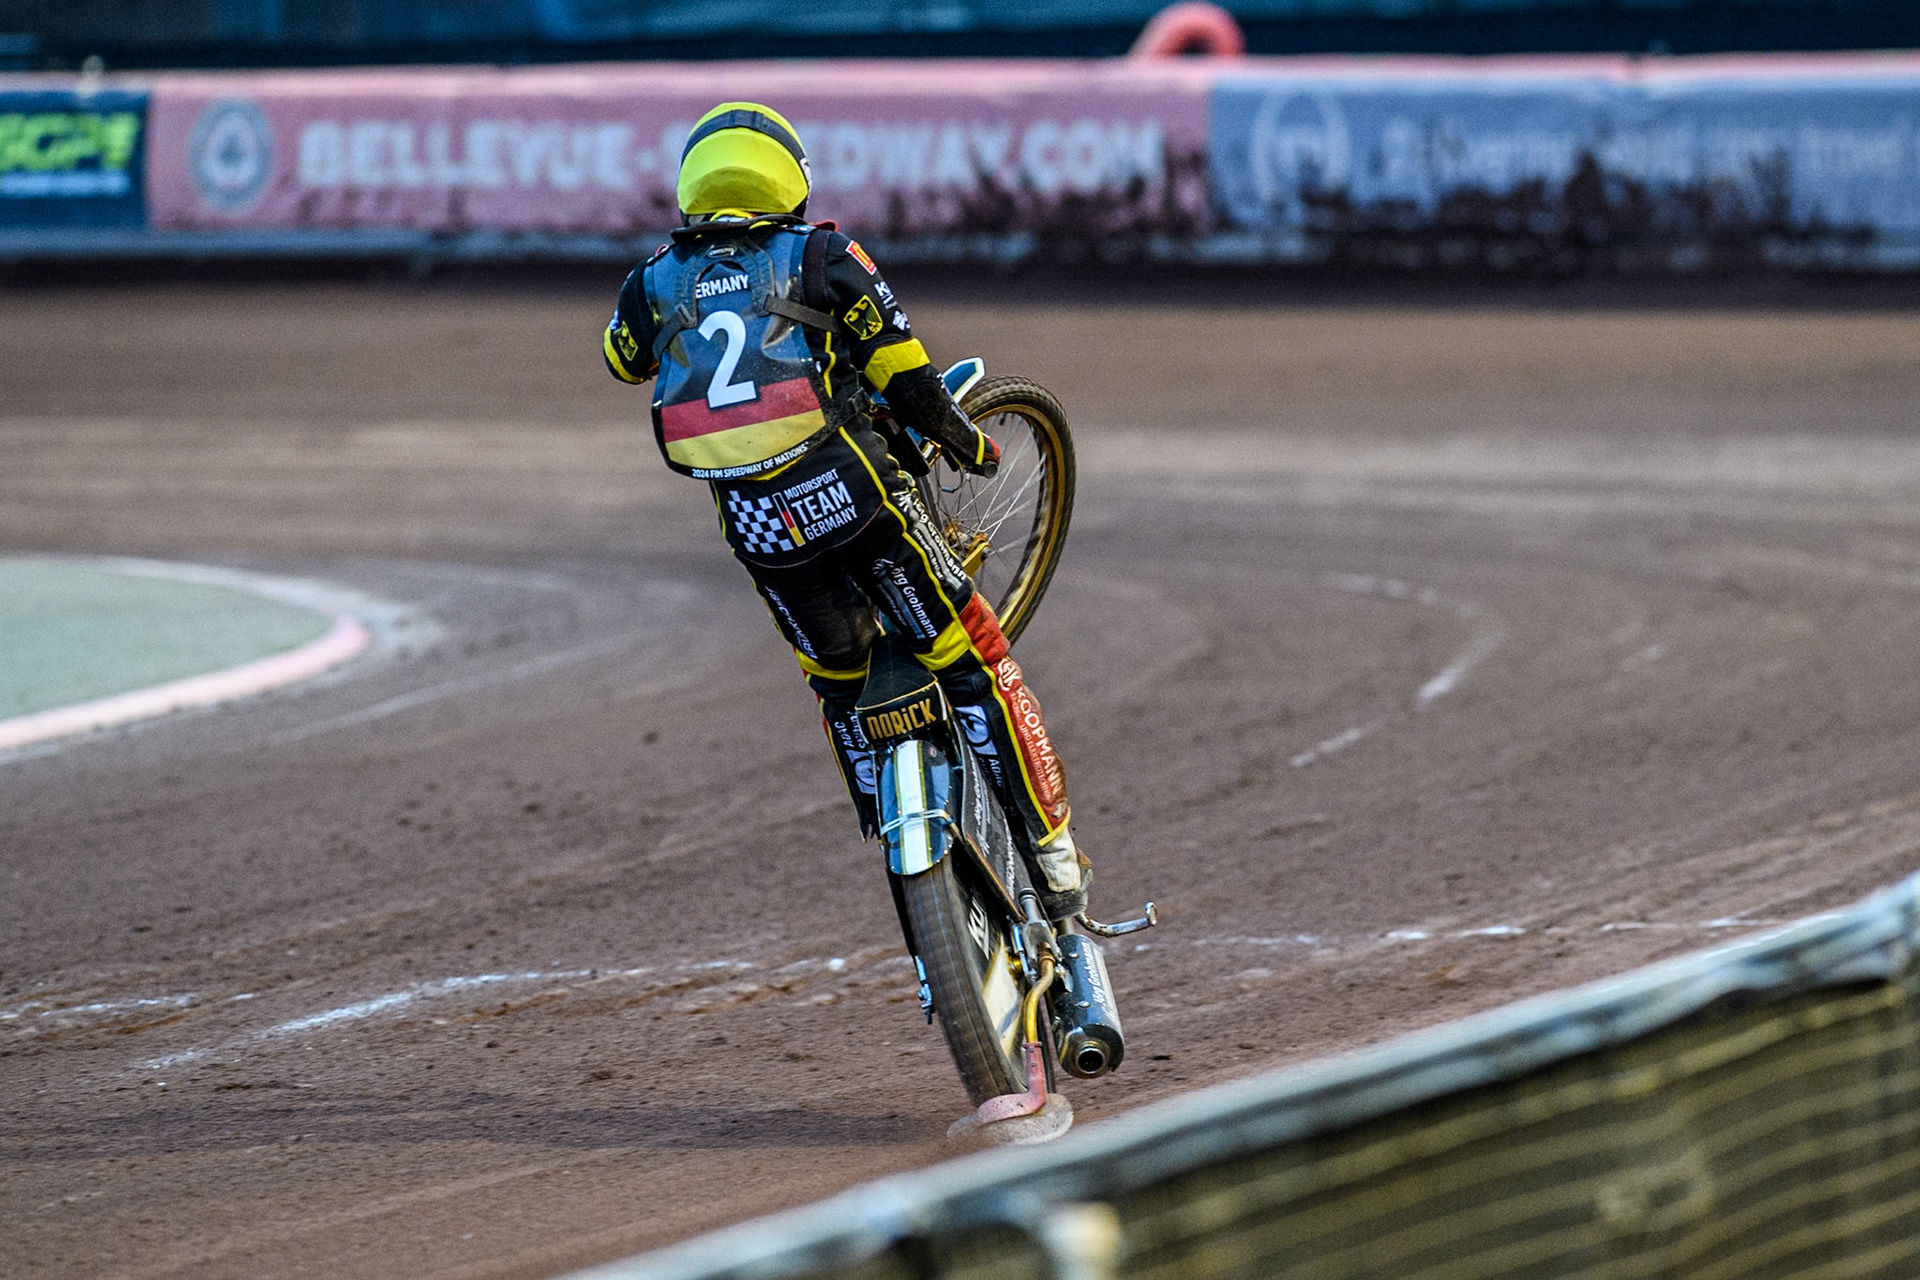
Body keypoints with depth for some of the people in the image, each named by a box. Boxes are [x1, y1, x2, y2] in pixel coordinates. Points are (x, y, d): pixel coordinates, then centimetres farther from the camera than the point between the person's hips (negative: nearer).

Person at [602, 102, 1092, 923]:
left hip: (754, 529, 3)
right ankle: (1053, 856, 1)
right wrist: (970, 446, 15)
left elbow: (622, 360, 30)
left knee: (841, 685, 23)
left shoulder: (658, 280, 8)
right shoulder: (822, 257, -1)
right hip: (850, 498, -3)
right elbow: (908, 382, -2)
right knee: (973, 666, 6)